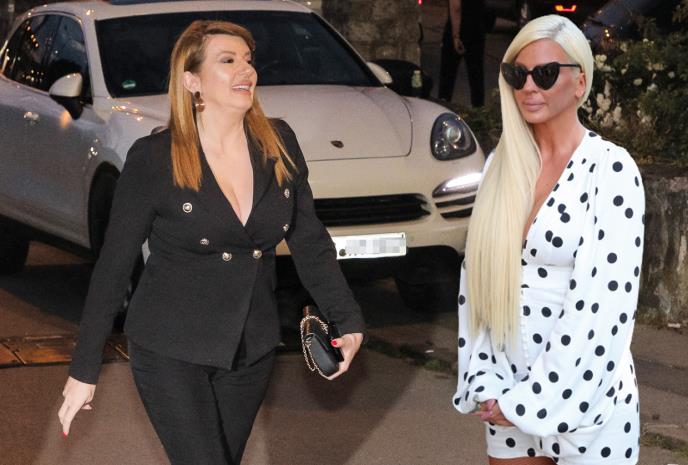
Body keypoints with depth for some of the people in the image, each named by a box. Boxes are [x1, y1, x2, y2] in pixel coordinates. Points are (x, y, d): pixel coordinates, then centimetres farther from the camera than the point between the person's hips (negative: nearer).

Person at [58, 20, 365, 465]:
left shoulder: (279, 143, -2)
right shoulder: (153, 158, -14)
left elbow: (309, 240, 6)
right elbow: (115, 264, -8)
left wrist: (348, 319, -3)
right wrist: (85, 369, -7)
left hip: (252, 351, 5)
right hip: (170, 351, -5)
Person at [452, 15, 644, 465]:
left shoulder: (610, 170, -11)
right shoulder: (500, 166, 5)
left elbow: (605, 304, -16)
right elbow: (475, 278, 5)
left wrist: (529, 400, -15)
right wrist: (484, 383, -4)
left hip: (584, 394, -4)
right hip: (507, 394, 5)